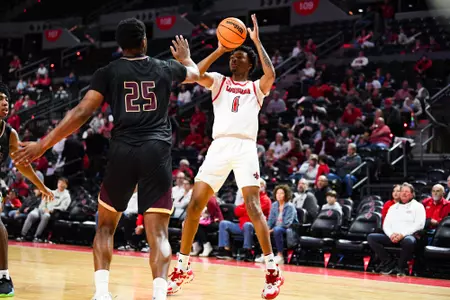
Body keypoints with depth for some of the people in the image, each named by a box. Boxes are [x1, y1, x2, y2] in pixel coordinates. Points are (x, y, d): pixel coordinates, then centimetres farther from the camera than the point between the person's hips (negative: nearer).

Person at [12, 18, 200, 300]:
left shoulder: (108, 72, 5)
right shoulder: (164, 68, 13)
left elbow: (82, 112, -4)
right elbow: (195, 73, 36)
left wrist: (43, 144, -2)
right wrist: (185, 56, 59)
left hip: (123, 152, 0)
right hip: (157, 152, 1)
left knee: (106, 225, 18)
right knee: (158, 232, -3)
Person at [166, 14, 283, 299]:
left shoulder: (256, 87, 15)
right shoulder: (219, 82, 19)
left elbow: (271, 74, -8)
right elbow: (197, 74, -1)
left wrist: (257, 41, -2)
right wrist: (219, 50, 0)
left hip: (245, 148, -2)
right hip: (219, 147, 2)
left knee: (253, 206, -15)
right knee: (195, 204, -3)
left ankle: (273, 271, -12)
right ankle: (183, 267, 8)